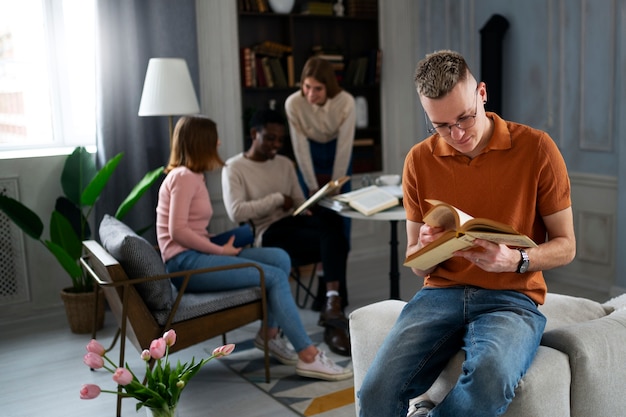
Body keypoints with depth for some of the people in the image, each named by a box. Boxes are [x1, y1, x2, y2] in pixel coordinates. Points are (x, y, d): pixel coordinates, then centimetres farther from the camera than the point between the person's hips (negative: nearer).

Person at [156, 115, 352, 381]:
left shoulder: (193, 177, 20)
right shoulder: (184, 176, -10)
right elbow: (177, 230, -19)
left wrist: (221, 245, 2)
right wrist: (220, 250, -14)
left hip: (197, 256, 9)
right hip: (185, 263, -9)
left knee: (280, 258, -4)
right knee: (275, 276, -16)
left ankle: (270, 334, 0)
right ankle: (308, 356, -14)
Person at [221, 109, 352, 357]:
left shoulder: (285, 164, 22)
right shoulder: (234, 168, 4)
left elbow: (300, 203, 15)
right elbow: (236, 212, -11)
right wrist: (277, 200, -9)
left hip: (296, 224, 5)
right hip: (270, 234, -5)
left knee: (329, 217, -32)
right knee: (335, 240, -29)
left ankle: (333, 303, -41)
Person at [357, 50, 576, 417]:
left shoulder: (536, 148, -1)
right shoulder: (420, 160, 6)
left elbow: (565, 246, 4)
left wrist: (515, 260, -17)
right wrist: (426, 249, -13)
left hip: (511, 297, -1)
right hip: (440, 293, 2)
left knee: (489, 379, -35)